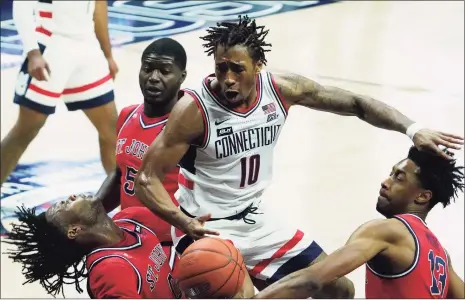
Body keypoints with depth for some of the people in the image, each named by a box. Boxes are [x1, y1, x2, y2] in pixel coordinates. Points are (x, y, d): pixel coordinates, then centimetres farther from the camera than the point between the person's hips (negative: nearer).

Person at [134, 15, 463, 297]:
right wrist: (184, 222, -40)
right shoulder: (194, 109, -24)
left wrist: (412, 129, -15)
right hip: (205, 228, -6)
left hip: (255, 221, 6)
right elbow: (148, 178, -23)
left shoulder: (281, 89, -11)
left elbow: (356, 103, -2)